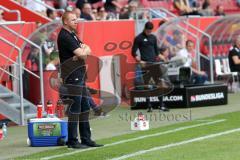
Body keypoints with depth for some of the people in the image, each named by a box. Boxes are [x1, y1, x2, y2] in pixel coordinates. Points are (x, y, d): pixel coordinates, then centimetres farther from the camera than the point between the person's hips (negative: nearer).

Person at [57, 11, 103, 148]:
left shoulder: (72, 35, 19)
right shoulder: (64, 36, -12)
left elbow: (88, 50, 12)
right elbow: (81, 53, -19)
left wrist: (83, 51, -10)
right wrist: (84, 50, 3)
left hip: (80, 75, 10)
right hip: (72, 76, -10)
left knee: (85, 108, 12)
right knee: (75, 109, -8)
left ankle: (86, 139, 17)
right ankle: (72, 141, -5)